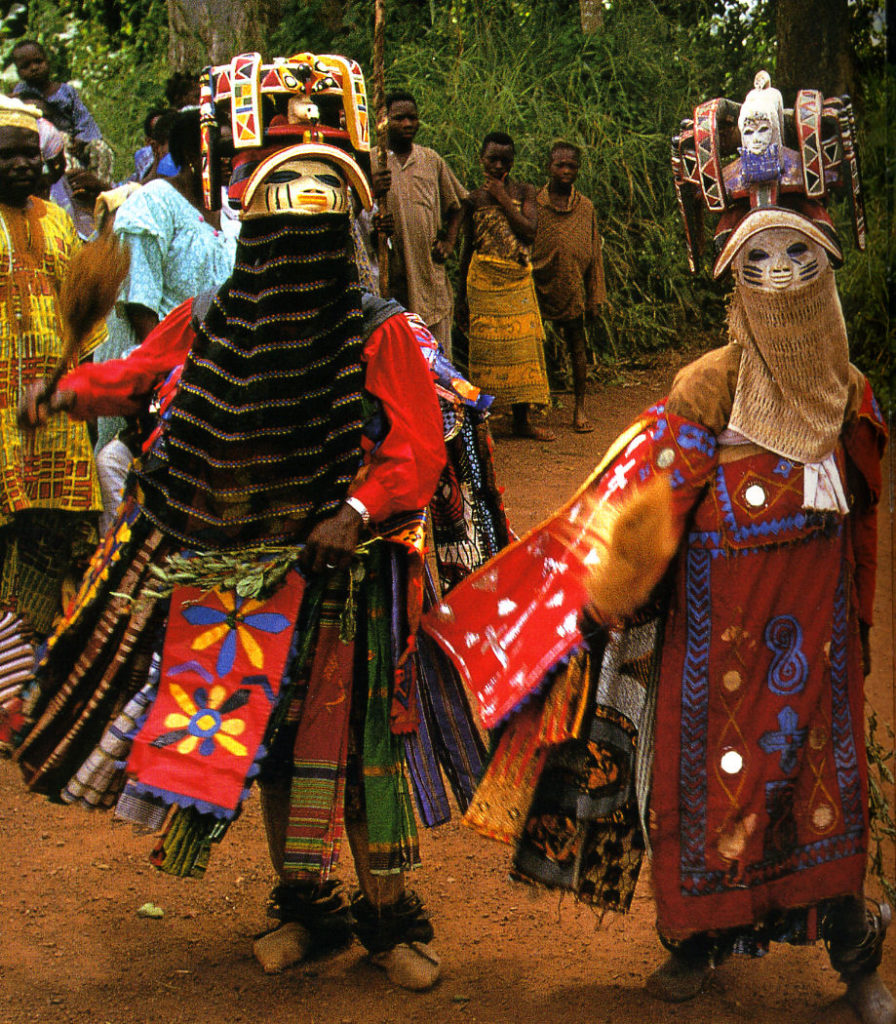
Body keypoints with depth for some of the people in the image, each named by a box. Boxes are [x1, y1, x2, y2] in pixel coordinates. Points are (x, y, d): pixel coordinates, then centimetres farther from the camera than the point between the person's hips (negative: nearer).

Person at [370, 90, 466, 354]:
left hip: (430, 273, 3)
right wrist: (372, 194, -22)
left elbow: (456, 203, 26)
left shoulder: (432, 160, 12)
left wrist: (449, 241, 12)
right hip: (389, 275, -3)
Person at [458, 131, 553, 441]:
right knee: (485, 346, -3)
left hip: (518, 281, 1)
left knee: (523, 345, 2)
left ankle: (522, 418, 10)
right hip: (484, 281, -1)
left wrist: (503, 199, -10)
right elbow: (468, 249, 9)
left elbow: (530, 232, -11)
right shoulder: (475, 199, 3)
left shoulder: (524, 192, 4)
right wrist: (462, 297, 9)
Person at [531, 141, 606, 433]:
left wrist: (595, 297, 4)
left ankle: (580, 409, 16)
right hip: (539, 289, -1)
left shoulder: (585, 207, 5)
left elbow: (594, 253, 8)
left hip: (573, 291, 1)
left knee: (577, 348, 6)